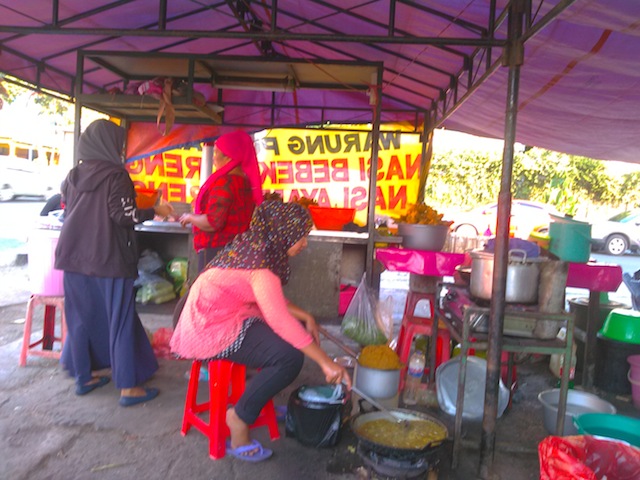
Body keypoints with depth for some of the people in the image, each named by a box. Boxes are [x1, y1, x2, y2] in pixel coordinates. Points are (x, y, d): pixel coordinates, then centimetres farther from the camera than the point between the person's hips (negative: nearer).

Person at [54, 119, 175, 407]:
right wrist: (155, 211, -3)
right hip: (108, 259, -7)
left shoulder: (74, 175, 10)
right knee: (120, 320, -1)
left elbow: (68, 211, 18)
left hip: (75, 256, 7)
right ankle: (128, 387, 3)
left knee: (81, 317, 14)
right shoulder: (116, 174, -10)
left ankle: (83, 377, 26)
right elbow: (123, 215, -16)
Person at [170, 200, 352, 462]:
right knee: (290, 356, -21)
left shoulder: (257, 248, 5)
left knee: (299, 332, 10)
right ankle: (240, 416, -3)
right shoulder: (261, 263, -24)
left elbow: (273, 301, 11)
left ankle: (260, 399, 20)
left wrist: (305, 317, -2)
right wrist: (325, 361, -28)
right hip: (212, 329, -10)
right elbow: (280, 320, -31)